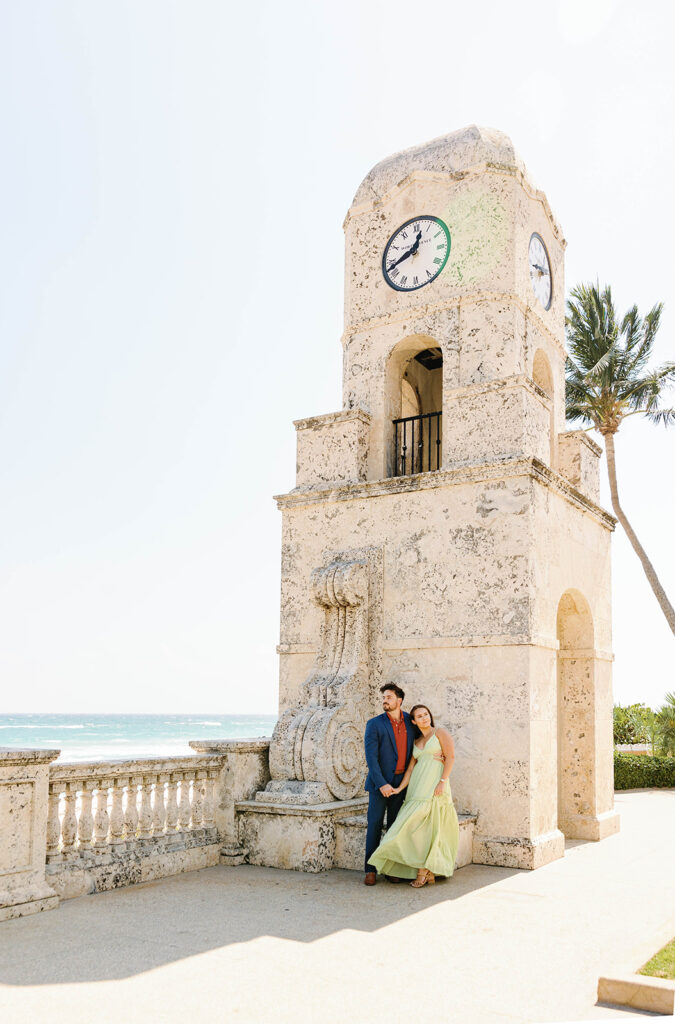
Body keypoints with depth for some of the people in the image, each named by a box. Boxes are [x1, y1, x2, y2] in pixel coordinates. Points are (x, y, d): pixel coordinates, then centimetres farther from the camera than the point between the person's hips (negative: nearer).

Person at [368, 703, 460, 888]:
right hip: (418, 787, 6)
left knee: (425, 826, -12)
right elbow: (411, 768, 14)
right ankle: (429, 873, 7)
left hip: (435, 785, -6)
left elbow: (450, 756, -6)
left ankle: (422, 870, -5)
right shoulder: (416, 742, 20)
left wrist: (443, 781, -15)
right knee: (420, 826, 1)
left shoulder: (440, 732, 4)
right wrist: (400, 788, 1)